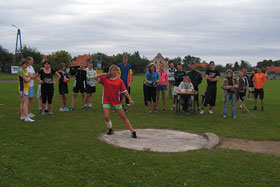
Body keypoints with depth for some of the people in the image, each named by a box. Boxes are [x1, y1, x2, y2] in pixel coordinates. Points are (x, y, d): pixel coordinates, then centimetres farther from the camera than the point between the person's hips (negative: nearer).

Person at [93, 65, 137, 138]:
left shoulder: (119, 81, 0)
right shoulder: (105, 79, 1)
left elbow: (124, 91, 0)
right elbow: (95, 77, -3)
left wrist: (130, 99, -7)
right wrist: (103, 74, -2)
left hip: (116, 101, 0)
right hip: (106, 101, 0)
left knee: (123, 117, 4)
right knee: (106, 116, -10)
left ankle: (132, 131, 6)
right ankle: (110, 129, 18)